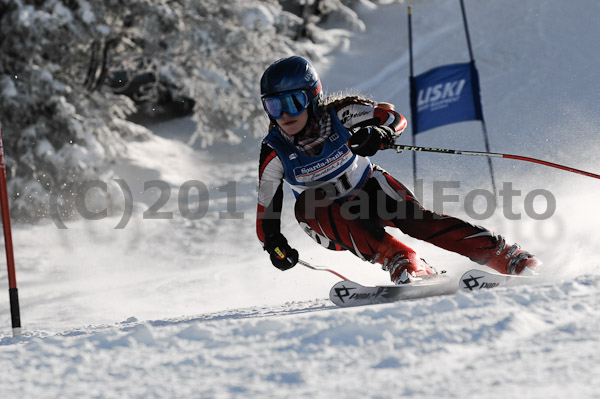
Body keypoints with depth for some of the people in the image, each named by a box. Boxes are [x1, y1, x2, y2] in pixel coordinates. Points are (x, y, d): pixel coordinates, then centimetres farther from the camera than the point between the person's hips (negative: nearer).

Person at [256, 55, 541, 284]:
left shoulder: (339, 115, -24)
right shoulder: (275, 152, -20)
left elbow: (394, 118, -21)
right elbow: (266, 210, -12)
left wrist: (378, 134, -43)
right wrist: (273, 243, -30)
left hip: (368, 189, -1)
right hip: (328, 220, 1)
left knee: (414, 218, -25)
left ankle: (506, 256, -25)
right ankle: (403, 264, -42)